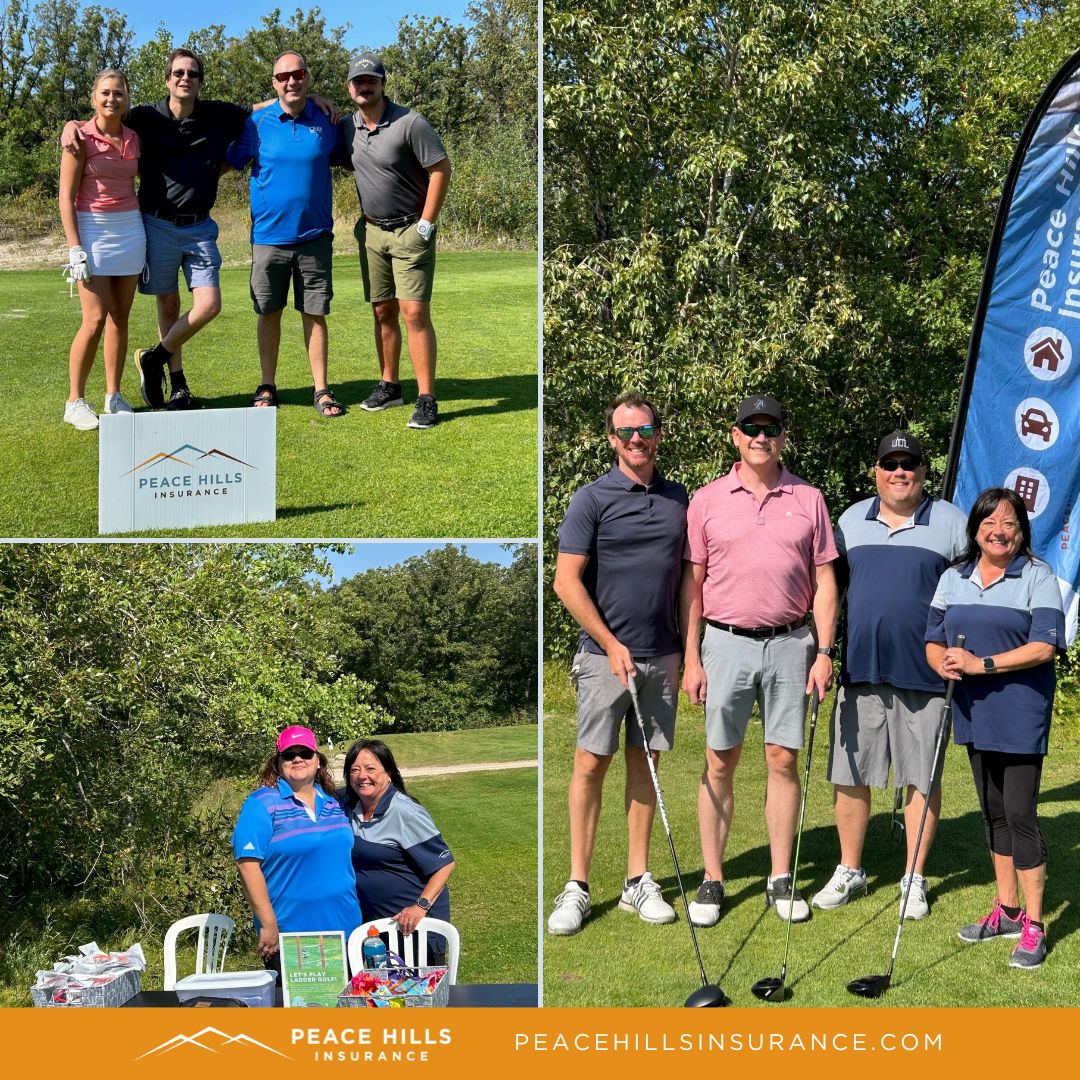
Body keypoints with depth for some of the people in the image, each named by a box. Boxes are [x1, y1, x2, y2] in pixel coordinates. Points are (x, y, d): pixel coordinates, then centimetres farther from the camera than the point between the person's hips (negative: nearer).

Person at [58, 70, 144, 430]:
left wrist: (145, 239, 13)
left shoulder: (133, 139, 8)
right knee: (95, 320, -10)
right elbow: (66, 196, -7)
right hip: (92, 229, -5)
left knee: (120, 319, 6)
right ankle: (75, 401, 0)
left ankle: (114, 395, 15)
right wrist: (75, 248, -14)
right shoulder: (81, 139, -6)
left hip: (130, 229, 5)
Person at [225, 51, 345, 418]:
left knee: (314, 314, 4)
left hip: (314, 236, 0)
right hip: (269, 235, 0)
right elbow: (228, 162, 7)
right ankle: (267, 387, 18)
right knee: (269, 314, 7)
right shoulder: (257, 123, -1)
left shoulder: (326, 123, 2)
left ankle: (321, 390, 10)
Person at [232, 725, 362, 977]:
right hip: (288, 937, -6)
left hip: (343, 929, 6)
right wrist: (268, 925, -17)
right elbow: (247, 864, -14)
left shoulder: (333, 805, 12)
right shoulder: (262, 804, -7)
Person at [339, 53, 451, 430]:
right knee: (382, 312, 10)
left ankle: (426, 399, -10)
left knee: (415, 312, -11)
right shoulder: (346, 127, 5)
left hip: (410, 232, -6)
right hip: (371, 231, 6)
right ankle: (389, 386, 21)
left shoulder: (409, 122, -13)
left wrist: (427, 223, -13)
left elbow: (441, 169, -13)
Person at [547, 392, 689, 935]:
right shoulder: (591, 499, -5)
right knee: (591, 764, -1)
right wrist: (612, 645, -12)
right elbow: (567, 583, -8)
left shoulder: (678, 498, 9)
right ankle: (577, 886, 5)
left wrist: (688, 651, 9)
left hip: (662, 657, 4)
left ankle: (638, 880, 17)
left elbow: (687, 578, 15)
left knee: (644, 763, 9)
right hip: (605, 656, -4)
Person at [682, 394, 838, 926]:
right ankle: (712, 880, 11)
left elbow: (824, 581, 7)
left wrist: (824, 652, -1)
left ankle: (781, 880, 14)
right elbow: (692, 583, 4)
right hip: (726, 643, -1)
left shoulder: (808, 499, 7)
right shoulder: (707, 500, 4)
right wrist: (691, 658, -1)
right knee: (719, 763, 3)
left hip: (790, 645, 1)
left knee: (783, 761, 5)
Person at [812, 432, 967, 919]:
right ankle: (849, 871, 22)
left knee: (922, 777, 4)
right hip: (860, 669, 3)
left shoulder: (951, 523, 1)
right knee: (849, 774, 7)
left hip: (924, 673, -3)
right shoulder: (851, 520, 10)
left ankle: (914, 879, 17)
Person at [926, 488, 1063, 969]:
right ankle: (1007, 910, 27)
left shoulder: (1037, 578, -7)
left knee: (1020, 814, -6)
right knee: (993, 812, 15)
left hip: (1020, 716, -6)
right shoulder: (953, 579, 9)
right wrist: (945, 664, -13)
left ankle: (1033, 927, 3)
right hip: (974, 712, 6)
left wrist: (980, 664, -21)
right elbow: (933, 641, 10)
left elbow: (1044, 646, -16)